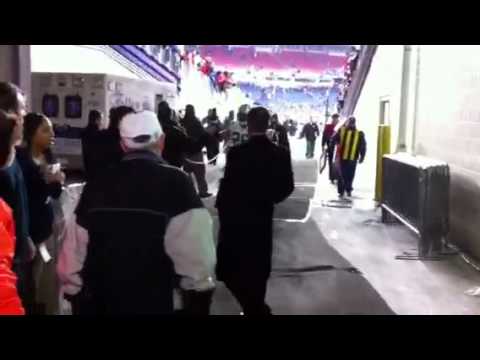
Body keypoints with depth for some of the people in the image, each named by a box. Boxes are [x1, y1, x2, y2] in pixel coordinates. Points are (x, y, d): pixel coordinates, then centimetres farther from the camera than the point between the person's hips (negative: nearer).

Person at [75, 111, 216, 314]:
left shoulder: (97, 184, 0)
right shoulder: (175, 182, -14)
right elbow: (195, 256, -21)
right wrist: (199, 300, -7)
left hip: (101, 304, 4)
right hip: (155, 304, -3)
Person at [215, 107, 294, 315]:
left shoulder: (237, 153, -18)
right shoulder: (281, 154, -5)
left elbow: (227, 186, -15)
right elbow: (287, 187, 0)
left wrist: (221, 206, 3)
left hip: (234, 219, -4)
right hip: (263, 219, 5)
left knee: (231, 271, 7)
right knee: (257, 270, 18)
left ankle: (257, 309, -4)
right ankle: (256, 308, 28)